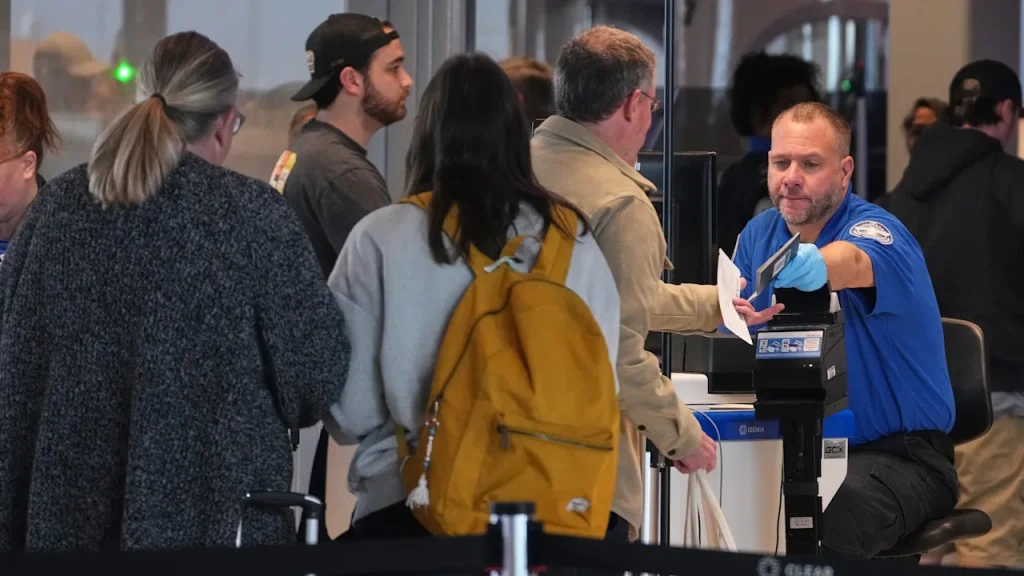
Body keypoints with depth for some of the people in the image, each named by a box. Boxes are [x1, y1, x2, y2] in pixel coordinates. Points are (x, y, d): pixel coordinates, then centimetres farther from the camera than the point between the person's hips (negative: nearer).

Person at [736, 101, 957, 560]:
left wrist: (813, 266, -60)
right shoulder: (759, 235, 8)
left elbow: (851, 262, -37)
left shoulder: (876, 230, -11)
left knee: (835, 517, -36)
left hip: (900, 453, -5)